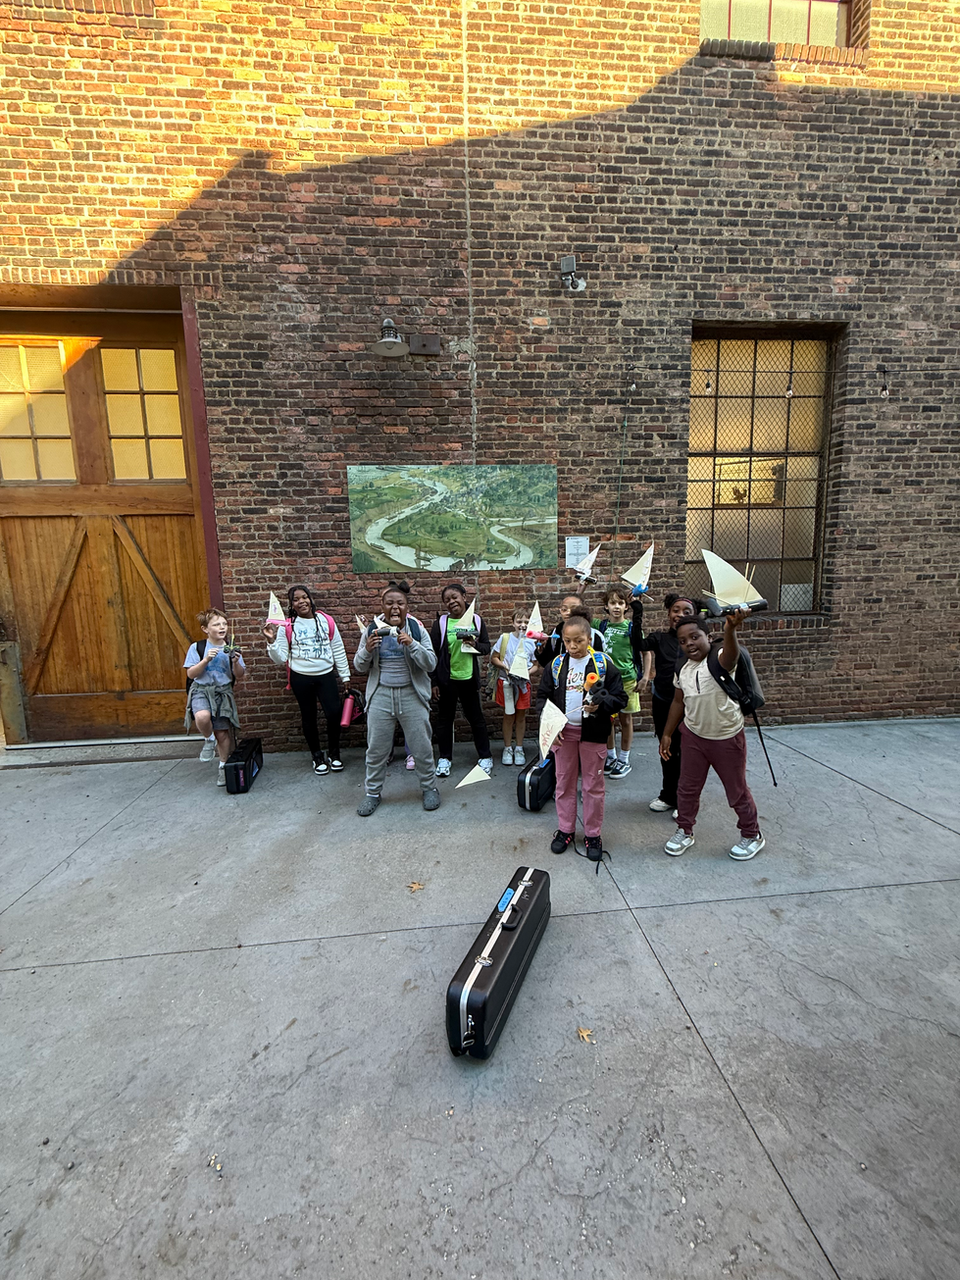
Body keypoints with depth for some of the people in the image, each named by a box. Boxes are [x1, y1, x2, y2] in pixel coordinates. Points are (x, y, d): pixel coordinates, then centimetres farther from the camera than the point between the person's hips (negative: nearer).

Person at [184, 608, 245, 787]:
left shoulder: (231, 649, 2)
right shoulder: (197, 648, -3)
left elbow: (239, 675, 2)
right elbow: (191, 674, -6)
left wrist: (236, 662, -17)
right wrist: (206, 660, -19)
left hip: (223, 692, 2)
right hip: (201, 690, -1)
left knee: (222, 732, 2)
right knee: (203, 716, -33)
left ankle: (223, 767, 24)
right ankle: (209, 739, 2)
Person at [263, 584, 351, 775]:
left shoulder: (326, 621, 2)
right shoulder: (286, 626, -3)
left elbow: (338, 650, 7)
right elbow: (280, 659, -4)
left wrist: (345, 675, 9)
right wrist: (272, 641, -19)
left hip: (326, 675, 0)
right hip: (301, 678, 0)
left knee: (334, 714, -8)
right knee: (309, 717, 11)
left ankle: (334, 754, 16)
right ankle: (317, 756, 29)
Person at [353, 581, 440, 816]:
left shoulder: (417, 629, -3)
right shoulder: (372, 630, 1)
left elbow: (431, 664, -9)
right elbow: (359, 667, 6)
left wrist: (412, 644, -23)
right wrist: (367, 649, -14)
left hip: (412, 696, -1)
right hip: (380, 696, 1)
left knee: (422, 747, 8)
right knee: (376, 749, 10)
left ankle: (429, 788, 30)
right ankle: (373, 792, 30)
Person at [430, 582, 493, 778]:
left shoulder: (477, 620, 1)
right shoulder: (441, 622, -4)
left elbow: (487, 647, 6)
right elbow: (433, 653, -3)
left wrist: (475, 645, -17)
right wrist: (434, 682, -5)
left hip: (469, 678, 1)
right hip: (446, 679, -1)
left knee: (476, 717, 11)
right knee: (445, 718, 10)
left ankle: (485, 756, 26)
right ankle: (444, 758, 26)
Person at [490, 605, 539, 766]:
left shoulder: (532, 642, -1)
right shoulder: (505, 638, -3)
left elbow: (536, 665, 5)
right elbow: (493, 658, 1)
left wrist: (528, 672, -15)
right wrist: (505, 667, -14)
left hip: (523, 682, 1)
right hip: (506, 681, -1)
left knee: (521, 715, 10)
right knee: (508, 715, 6)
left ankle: (519, 748, 23)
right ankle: (507, 748, 20)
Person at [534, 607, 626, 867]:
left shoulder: (603, 664, -6)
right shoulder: (556, 665, 1)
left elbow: (620, 698, -4)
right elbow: (542, 696, 6)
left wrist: (600, 705, -23)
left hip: (593, 733, -2)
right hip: (563, 732, 2)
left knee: (593, 785, 9)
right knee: (564, 782, 13)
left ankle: (593, 834, 25)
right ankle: (565, 829, 30)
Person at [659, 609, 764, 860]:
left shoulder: (720, 659, -20)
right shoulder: (683, 671, -1)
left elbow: (731, 656, -46)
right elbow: (678, 702, 10)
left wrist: (730, 630, -67)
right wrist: (667, 734, 11)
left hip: (728, 738, -5)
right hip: (694, 736, 5)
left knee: (737, 790, 13)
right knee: (687, 787, 15)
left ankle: (752, 835, 37)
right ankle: (684, 831, 35)